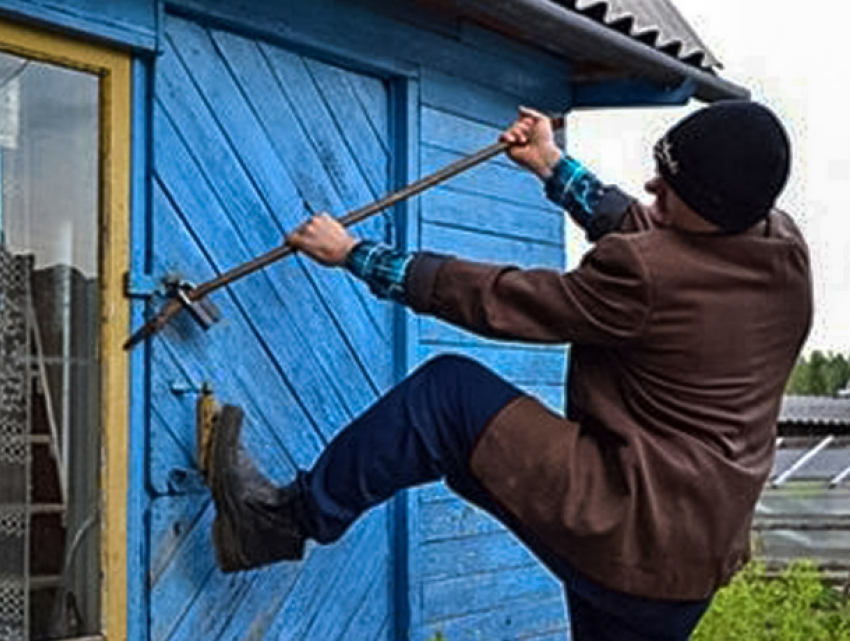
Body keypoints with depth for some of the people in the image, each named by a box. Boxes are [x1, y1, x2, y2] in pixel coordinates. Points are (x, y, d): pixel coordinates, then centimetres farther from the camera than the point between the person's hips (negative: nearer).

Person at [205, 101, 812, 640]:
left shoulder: (647, 277, -22)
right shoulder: (783, 246, 0)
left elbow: (493, 301, -12)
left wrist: (354, 253, -1)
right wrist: (553, 165, 25)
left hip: (621, 527, -9)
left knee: (449, 391, -4)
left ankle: (287, 521, 2)